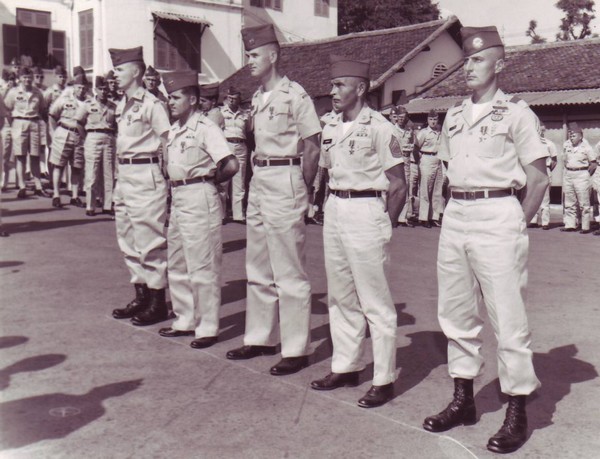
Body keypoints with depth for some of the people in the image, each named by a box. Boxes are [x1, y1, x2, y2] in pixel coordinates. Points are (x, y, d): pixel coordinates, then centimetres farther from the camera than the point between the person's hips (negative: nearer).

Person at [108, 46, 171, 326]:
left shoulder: (151, 104, -12)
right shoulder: (121, 105, 14)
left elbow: (168, 141, -13)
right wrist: (119, 172, 14)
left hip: (146, 176, -9)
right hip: (123, 177, 9)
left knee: (149, 240, -3)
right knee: (127, 240, 14)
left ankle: (157, 302, 7)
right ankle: (141, 296, 25)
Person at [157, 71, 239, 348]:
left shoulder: (205, 128, -12)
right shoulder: (174, 130, 12)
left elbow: (231, 166, -20)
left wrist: (209, 180, -5)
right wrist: (176, 186, 6)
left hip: (199, 198, -9)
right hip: (177, 198, 9)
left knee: (202, 267, -3)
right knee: (177, 265, 16)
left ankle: (208, 328, 7)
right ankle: (185, 321, 28)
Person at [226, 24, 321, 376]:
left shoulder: (294, 95, -10)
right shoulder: (257, 98, 14)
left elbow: (312, 149, -10)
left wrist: (302, 190, -7)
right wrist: (258, 175, 8)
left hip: (285, 180, -9)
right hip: (259, 180, 9)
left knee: (289, 271, -4)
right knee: (258, 267, 15)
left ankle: (296, 349, 5)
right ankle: (260, 337, 27)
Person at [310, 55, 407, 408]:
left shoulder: (379, 128, -10)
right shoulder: (331, 129, 12)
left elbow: (398, 186, -10)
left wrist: (385, 227, -9)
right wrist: (334, 208, 10)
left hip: (365, 210, -8)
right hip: (334, 210, 8)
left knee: (375, 301, -2)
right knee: (340, 296, 15)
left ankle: (385, 380, 7)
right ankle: (346, 366, 28)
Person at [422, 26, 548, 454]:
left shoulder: (516, 112, -3)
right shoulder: (454, 115, 15)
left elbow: (539, 179, -4)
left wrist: (517, 226, -5)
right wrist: (458, 211, 12)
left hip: (498, 215, -6)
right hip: (455, 215, 7)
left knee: (509, 317, -3)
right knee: (456, 313, 11)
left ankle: (517, 411, 7)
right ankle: (463, 400, 24)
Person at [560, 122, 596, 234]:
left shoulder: (586, 147, -8)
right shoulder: (566, 144, 6)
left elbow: (593, 164, -4)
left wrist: (586, 175, -4)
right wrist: (568, 170, 13)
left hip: (581, 175, -6)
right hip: (568, 175, 6)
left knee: (584, 203, -4)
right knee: (569, 203, 9)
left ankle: (585, 227, -1)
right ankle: (570, 225, 15)